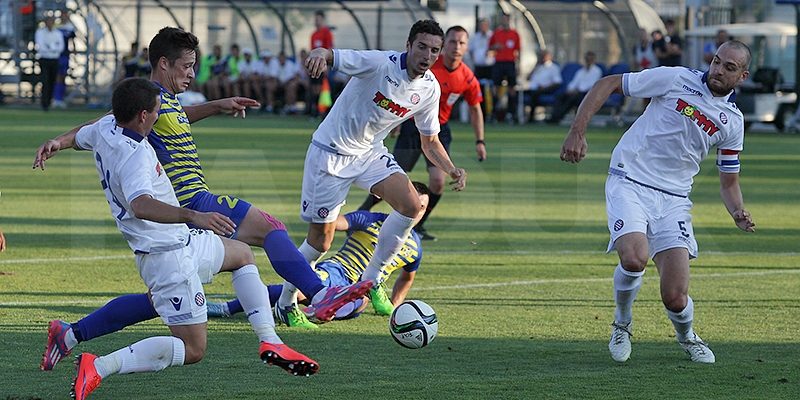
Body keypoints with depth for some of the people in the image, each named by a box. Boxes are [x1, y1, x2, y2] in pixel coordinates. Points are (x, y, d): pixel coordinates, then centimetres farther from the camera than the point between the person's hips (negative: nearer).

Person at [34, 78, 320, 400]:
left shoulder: (104, 129, 2)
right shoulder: (134, 156, -27)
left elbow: (79, 137, 28)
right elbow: (140, 205, -46)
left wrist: (58, 143, 50)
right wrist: (193, 216, -56)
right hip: (170, 257, -11)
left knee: (242, 254, 28)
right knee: (192, 350, -10)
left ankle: (270, 342, 19)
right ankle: (99, 367, -16)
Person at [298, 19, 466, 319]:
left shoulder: (430, 89, -5)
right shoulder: (379, 63, -24)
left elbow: (430, 142, 8)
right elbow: (327, 56, -33)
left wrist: (451, 170, -11)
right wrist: (319, 55, -59)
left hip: (371, 153, 5)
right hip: (330, 153, -5)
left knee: (410, 205, -20)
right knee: (320, 241, 0)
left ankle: (371, 279, -3)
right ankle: (286, 299, 25)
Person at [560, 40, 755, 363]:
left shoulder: (733, 123, 6)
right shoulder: (676, 79, -6)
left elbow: (728, 180, 17)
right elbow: (607, 84, -2)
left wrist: (738, 213, -5)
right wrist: (578, 131, -13)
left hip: (673, 200, 3)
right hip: (629, 182, -3)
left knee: (675, 298, -10)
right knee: (634, 257, -31)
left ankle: (687, 338, 28)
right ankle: (621, 325, 1)